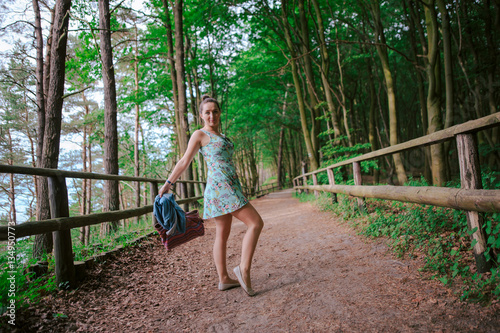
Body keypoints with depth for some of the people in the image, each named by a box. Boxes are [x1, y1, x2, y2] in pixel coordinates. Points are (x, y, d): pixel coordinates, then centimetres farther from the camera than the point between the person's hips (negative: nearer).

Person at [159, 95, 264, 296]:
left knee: (222, 234, 9)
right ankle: (244, 268, -12)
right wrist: (168, 184, 3)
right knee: (255, 223, -12)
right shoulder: (200, 135, -1)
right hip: (219, 187, -8)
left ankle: (224, 279, 17)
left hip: (229, 187, 8)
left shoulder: (221, 136, 22)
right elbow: (184, 162, 1)